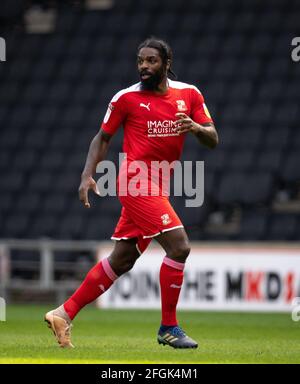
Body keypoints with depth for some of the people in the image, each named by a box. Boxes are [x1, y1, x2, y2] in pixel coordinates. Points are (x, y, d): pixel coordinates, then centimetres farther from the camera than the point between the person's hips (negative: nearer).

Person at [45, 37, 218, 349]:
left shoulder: (189, 94, 6)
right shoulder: (126, 98, -4)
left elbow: (213, 140, 5)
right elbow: (102, 138, 6)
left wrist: (196, 128, -18)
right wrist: (87, 176, -6)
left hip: (156, 187, 6)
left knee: (122, 260, 9)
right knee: (179, 245, -17)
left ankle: (64, 314, 18)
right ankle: (168, 327, -6)